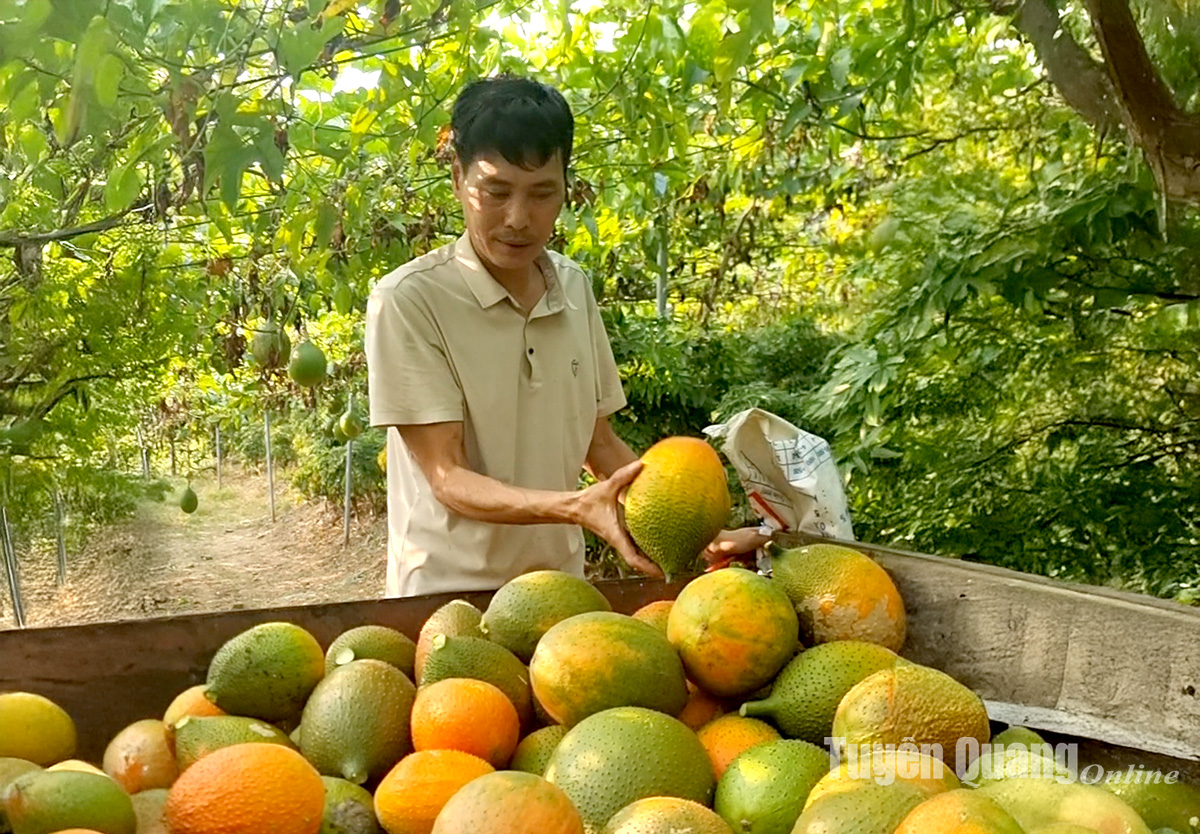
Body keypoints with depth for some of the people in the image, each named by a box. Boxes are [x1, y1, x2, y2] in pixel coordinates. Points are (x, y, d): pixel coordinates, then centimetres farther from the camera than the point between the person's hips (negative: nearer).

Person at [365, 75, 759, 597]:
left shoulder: (574, 287, 7)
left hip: (561, 586, 6)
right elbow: (447, 477, -14)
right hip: (449, 593, -6)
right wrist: (573, 508, -29)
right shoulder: (407, 300, -12)